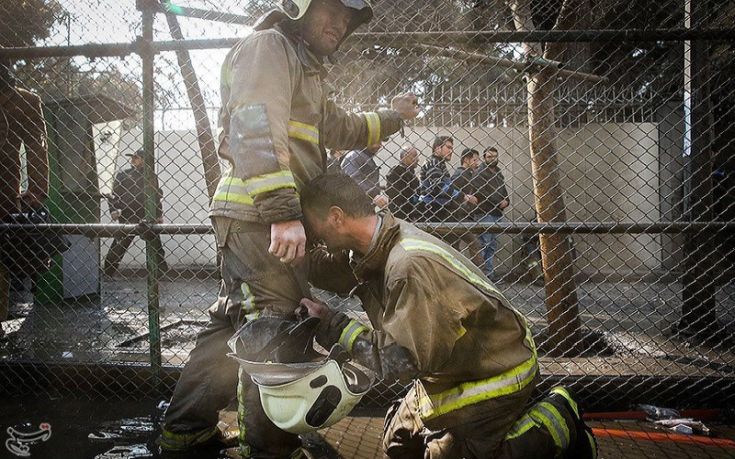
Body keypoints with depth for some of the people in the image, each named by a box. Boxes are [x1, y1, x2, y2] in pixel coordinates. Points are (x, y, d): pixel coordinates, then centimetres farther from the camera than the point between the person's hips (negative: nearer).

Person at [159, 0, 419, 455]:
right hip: (258, 216, -10)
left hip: (273, 218, 10)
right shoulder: (268, 45, -4)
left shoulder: (304, 69, 28)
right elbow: (257, 127, -21)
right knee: (271, 330, -6)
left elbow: (341, 128, 39)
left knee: (234, 323, 16)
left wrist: (392, 116, 43)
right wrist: (283, 210, -31)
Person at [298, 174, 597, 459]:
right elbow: (327, 268, 5)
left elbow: (405, 358, -32)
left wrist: (334, 327, -25)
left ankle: (555, 425, 6)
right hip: (450, 367, 9)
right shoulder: (378, 245, -8)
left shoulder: (411, 264, -34)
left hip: (495, 371, -9)